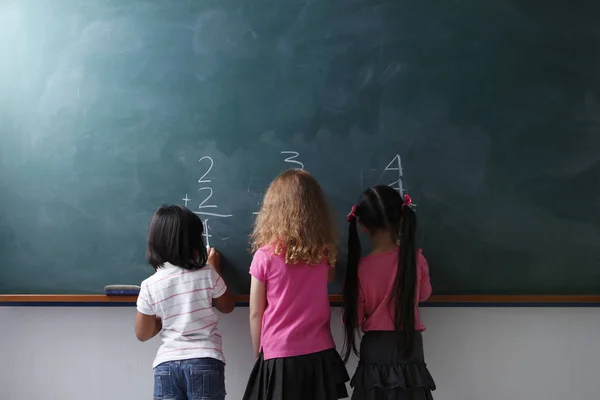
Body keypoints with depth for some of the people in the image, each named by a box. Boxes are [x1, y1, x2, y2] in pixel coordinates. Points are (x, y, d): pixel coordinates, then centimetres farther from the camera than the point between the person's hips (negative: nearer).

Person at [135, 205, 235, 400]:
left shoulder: (150, 286, -2)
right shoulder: (207, 275, -5)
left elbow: (143, 334, 7)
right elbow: (227, 306, 14)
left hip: (167, 365, 2)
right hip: (205, 362, -1)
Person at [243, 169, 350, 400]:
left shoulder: (265, 256, -9)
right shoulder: (324, 252, -1)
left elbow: (255, 314, -3)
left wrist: (258, 355, 9)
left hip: (280, 357, -3)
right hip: (320, 354, 3)